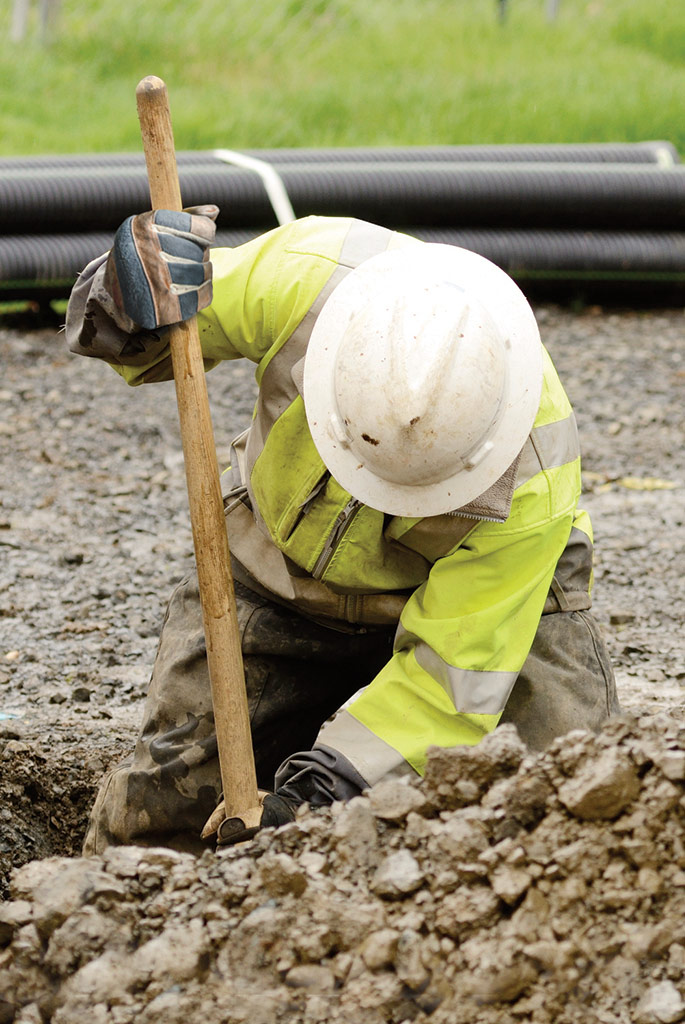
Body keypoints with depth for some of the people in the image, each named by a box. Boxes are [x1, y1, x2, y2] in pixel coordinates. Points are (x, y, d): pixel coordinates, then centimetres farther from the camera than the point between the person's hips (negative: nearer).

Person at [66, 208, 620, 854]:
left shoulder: (532, 482, -36)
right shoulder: (306, 273, -32)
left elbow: (456, 670, -29)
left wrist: (337, 777, -37)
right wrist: (128, 318, -36)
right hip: (279, 568, 2)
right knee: (162, 806, -6)